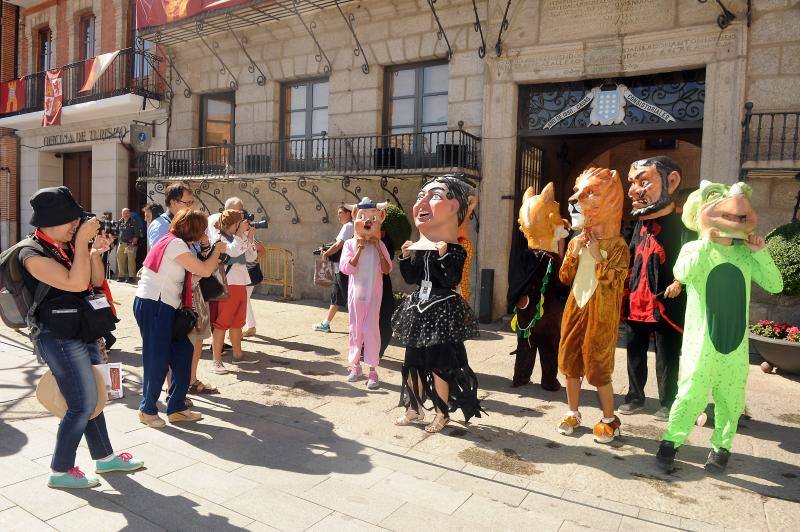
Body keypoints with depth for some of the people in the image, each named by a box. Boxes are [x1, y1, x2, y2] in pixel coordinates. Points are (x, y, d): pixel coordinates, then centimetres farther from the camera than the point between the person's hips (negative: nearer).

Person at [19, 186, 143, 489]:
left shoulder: (68, 245, 8)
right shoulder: (34, 255, -16)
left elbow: (97, 281, 12)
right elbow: (76, 283, -28)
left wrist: (95, 253, -4)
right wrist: (82, 241, -23)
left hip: (83, 332, 8)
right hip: (59, 337, -8)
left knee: (91, 399, 16)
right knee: (83, 405, -3)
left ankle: (105, 457, 29)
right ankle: (60, 472, 14)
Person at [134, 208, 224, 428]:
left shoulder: (170, 241, 15)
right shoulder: (176, 244, -15)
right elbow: (205, 271, -16)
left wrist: (212, 261, 10)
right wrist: (218, 250, -1)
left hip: (162, 308, 10)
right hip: (153, 306, -10)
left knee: (183, 351, 9)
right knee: (157, 360, -1)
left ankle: (176, 408, 16)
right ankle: (147, 410, 17)